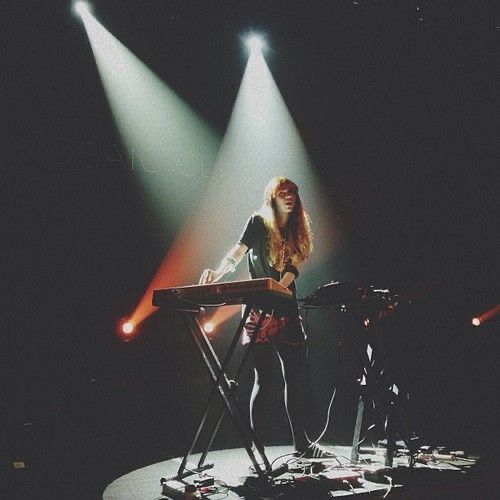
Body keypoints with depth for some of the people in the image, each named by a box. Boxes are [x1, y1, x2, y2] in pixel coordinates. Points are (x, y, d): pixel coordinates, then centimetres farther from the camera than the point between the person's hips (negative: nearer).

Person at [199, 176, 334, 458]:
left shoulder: (298, 231, 13)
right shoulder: (259, 223, 0)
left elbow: (294, 267, 0)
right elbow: (235, 255, -12)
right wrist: (217, 274, -31)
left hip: (287, 311, 5)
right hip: (259, 310, -5)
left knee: (296, 376, 7)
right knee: (264, 378, -4)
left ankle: (301, 442, 18)